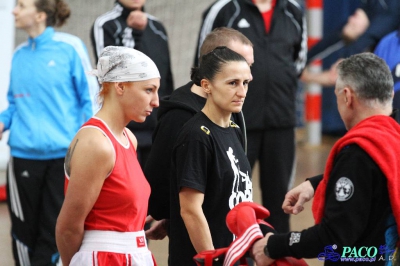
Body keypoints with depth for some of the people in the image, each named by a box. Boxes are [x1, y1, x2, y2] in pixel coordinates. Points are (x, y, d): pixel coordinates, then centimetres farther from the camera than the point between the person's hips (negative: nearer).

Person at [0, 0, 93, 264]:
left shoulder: (68, 48, -6)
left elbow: (87, 99, -4)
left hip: (63, 153, -4)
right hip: (24, 153, 4)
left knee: (53, 229, 4)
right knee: (24, 228, 9)